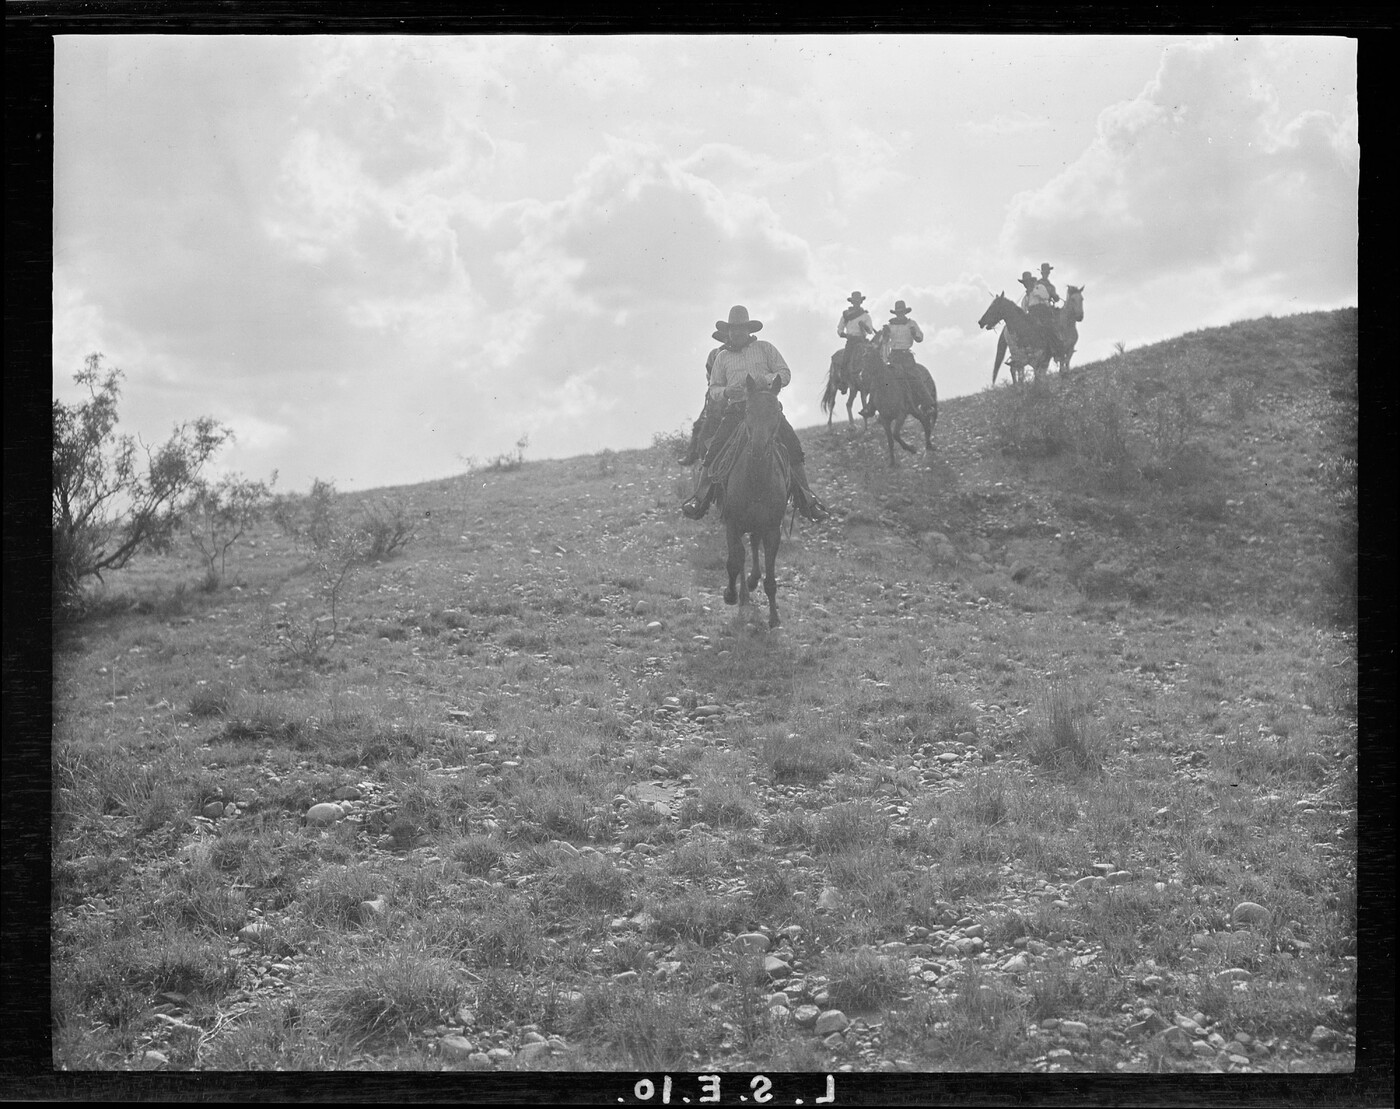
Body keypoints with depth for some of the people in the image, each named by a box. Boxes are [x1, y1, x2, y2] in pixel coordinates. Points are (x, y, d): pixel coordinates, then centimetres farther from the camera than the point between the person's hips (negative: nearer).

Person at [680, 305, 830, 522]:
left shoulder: (765, 348, 10)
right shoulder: (722, 356, 15)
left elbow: (785, 373, 5)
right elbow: (713, 389, 15)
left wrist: (766, 380, -16)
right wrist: (725, 392, -9)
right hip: (736, 410, 1)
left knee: (792, 446, -17)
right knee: (714, 451, -15)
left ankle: (806, 499, -12)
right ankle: (701, 498, -7)